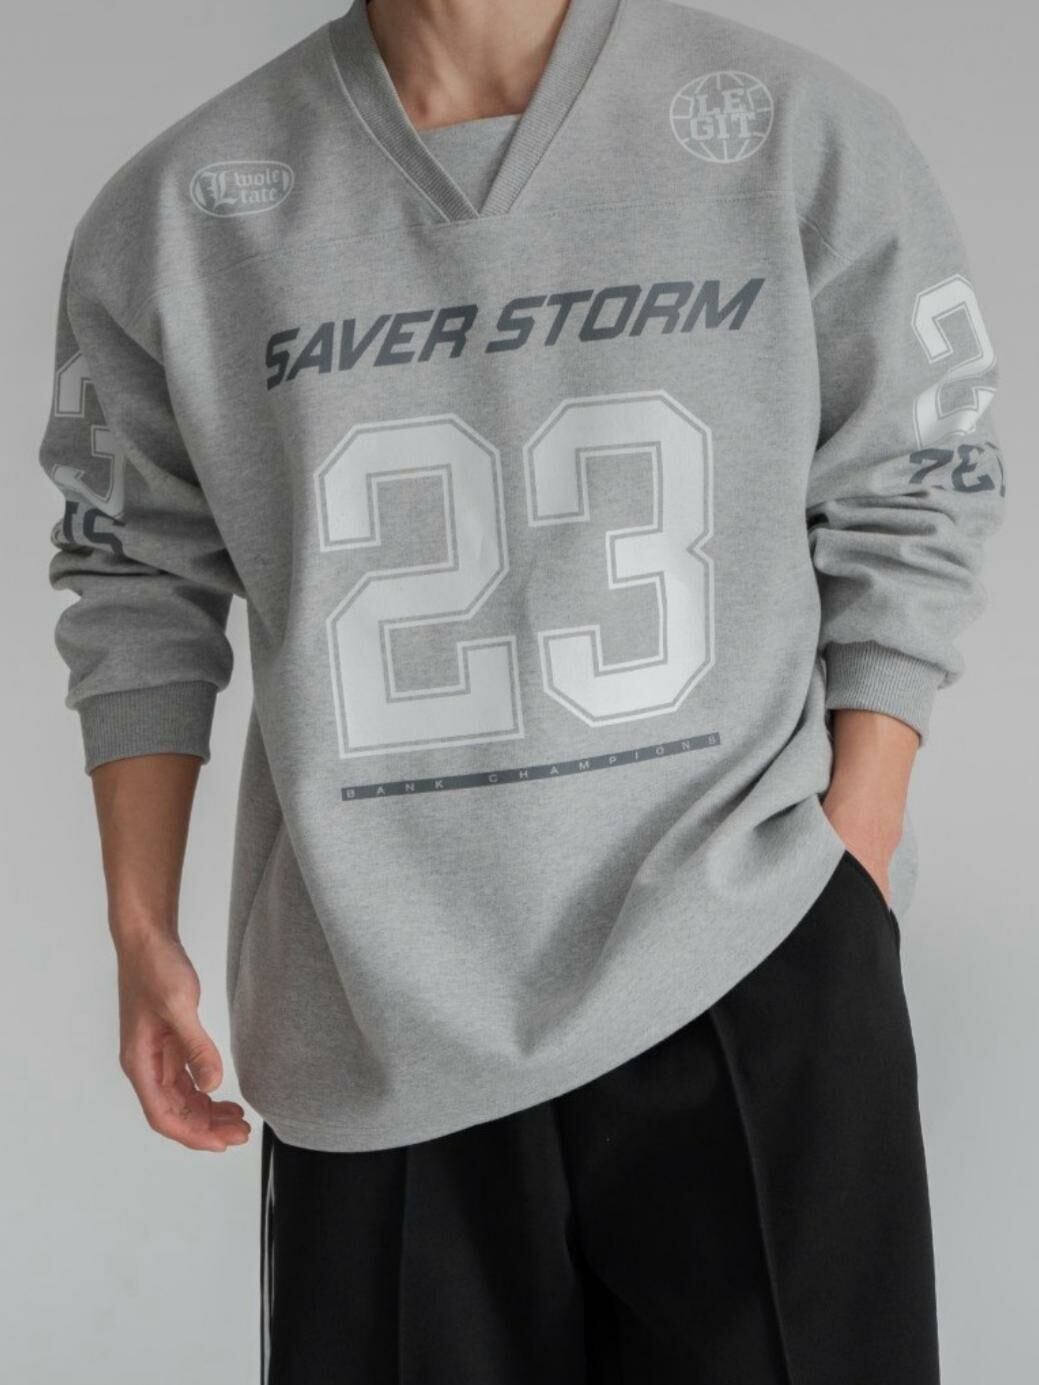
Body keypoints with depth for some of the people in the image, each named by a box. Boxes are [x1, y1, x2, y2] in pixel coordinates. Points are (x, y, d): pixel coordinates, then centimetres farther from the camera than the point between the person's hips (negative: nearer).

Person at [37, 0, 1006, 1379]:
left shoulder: (806, 134, -2)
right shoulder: (180, 209, 1)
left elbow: (907, 515, 2)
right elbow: (141, 580, 8)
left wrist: (851, 873, -4)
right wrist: (142, 931, 5)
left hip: (755, 979, 0)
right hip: (376, 1022, 1)